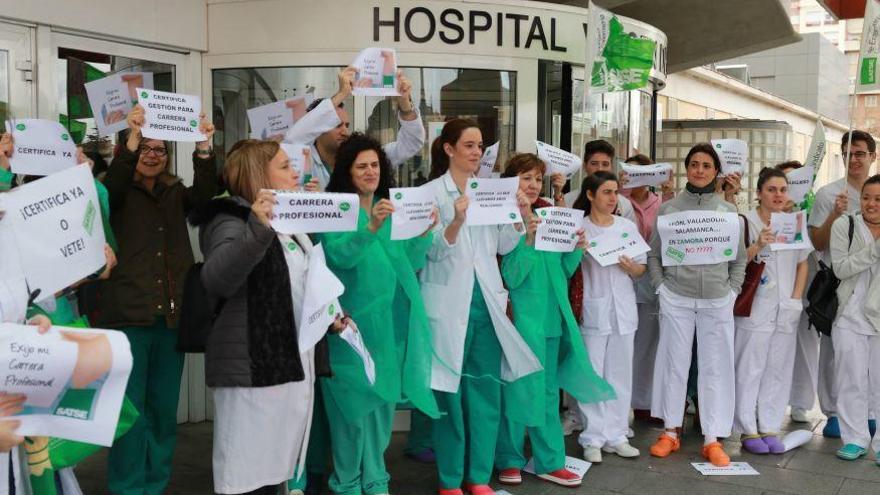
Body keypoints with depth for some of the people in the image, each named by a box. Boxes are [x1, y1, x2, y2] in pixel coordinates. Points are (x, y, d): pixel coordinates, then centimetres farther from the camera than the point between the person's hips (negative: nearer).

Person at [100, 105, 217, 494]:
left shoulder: (175, 193, 14)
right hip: (128, 313, -4)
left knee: (164, 406, 11)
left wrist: (203, 148, -22)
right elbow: (111, 185, -19)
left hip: (171, 313, 4)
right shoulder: (118, 193, 4)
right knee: (129, 407, -1)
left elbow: (205, 193, -6)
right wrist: (132, 138, -34)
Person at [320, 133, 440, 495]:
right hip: (354, 320, -5)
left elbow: (412, 262, 9)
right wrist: (371, 227, -34)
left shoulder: (392, 208, 13)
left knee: (384, 398, 12)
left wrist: (425, 232, -8)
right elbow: (340, 255, -21)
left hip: (391, 319, 6)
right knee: (354, 401, -3)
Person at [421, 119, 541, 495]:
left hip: (486, 300, 5)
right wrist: (456, 221, -27)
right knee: (450, 392, 2)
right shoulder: (432, 192, -3)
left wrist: (520, 217, -5)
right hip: (449, 303, -5)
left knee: (486, 390, 8)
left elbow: (503, 247, 9)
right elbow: (433, 251, -12)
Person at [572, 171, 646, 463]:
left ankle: (616, 436, 18)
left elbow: (641, 269, 13)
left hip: (623, 308, 4)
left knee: (621, 373, 8)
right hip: (593, 308, -4)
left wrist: (630, 267, -9)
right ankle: (593, 439, 9)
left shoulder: (628, 227, 9)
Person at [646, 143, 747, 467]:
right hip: (676, 298, -1)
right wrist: (661, 287, -2)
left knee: (716, 367, 2)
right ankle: (670, 432, 17)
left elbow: (740, 258, 11)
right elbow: (653, 254, 8)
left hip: (717, 300, 1)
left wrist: (733, 291, 2)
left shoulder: (728, 211, 7)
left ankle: (712, 439, 9)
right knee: (673, 363, 5)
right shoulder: (668, 209, 4)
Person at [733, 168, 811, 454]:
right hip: (755, 309, -5)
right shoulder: (746, 223, -5)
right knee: (750, 370, 0)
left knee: (778, 371, 8)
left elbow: (802, 265, 15)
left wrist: (796, 299, 5)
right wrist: (757, 245, -24)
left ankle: (770, 428, 16)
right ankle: (748, 430, 9)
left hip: (786, 310, 5)